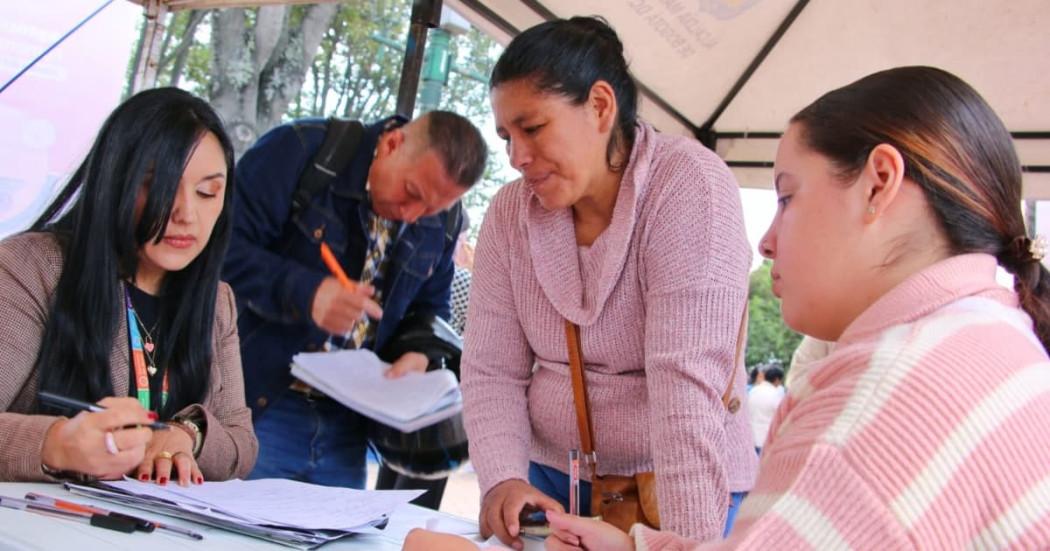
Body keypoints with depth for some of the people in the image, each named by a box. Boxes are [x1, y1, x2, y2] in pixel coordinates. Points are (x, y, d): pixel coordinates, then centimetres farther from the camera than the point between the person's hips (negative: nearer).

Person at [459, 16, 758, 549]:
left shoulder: (690, 188, -19)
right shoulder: (509, 213, -4)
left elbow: (687, 383, -27)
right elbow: (491, 372, -4)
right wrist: (503, 478, -19)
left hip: (679, 487, -4)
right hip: (549, 475, 4)